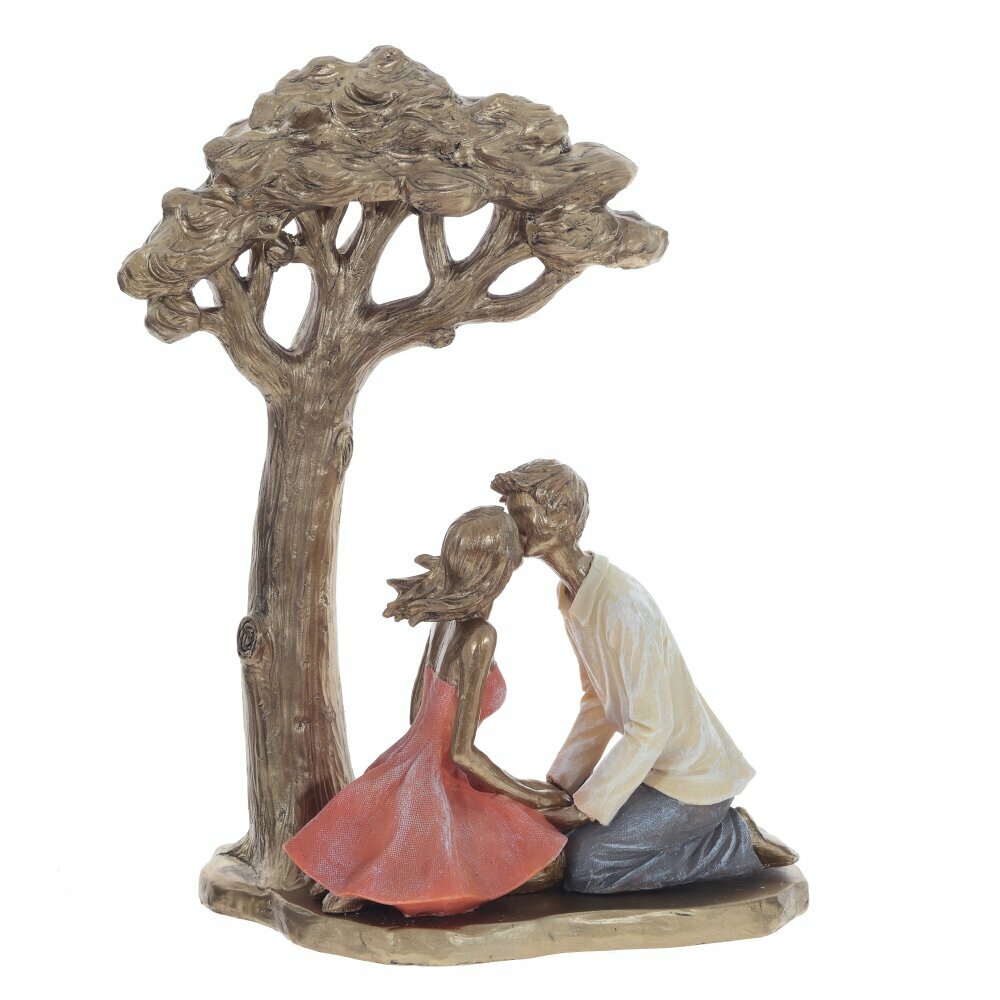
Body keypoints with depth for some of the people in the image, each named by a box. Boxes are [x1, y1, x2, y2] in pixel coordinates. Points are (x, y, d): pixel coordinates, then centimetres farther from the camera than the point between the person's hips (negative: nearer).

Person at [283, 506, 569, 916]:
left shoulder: (447, 617, 1)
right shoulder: (480, 636, -24)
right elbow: (462, 753, -23)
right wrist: (532, 797, -10)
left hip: (409, 769, 8)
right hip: (436, 787, -8)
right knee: (548, 864, 5)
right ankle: (382, 882, -3)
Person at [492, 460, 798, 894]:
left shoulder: (622, 607, -28)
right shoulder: (572, 594, 1)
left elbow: (650, 727, -25)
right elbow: (597, 700, 11)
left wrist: (586, 806, -19)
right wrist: (560, 782, 5)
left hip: (693, 779, -9)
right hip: (658, 765, 9)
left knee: (582, 866, -14)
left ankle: (737, 845, 0)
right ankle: (721, 831, 14)